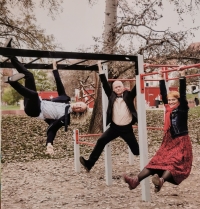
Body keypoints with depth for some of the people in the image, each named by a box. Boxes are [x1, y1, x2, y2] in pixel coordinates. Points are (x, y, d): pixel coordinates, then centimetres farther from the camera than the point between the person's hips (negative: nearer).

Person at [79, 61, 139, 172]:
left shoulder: (128, 95, 0)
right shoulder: (112, 96, 4)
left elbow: (137, 87, -3)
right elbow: (105, 84, 3)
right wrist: (100, 68, 2)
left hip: (127, 128, -2)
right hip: (114, 127, 2)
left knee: (136, 148, 6)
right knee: (101, 141, -8)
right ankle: (90, 163, -5)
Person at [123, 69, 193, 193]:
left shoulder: (183, 109, -5)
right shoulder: (168, 109, 10)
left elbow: (183, 93, -15)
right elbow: (163, 94, 13)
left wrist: (182, 76, -21)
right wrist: (162, 78, 14)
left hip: (182, 141, -6)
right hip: (169, 141, 6)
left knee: (174, 162, -24)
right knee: (158, 160, -4)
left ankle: (161, 180, -50)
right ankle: (136, 180, -18)